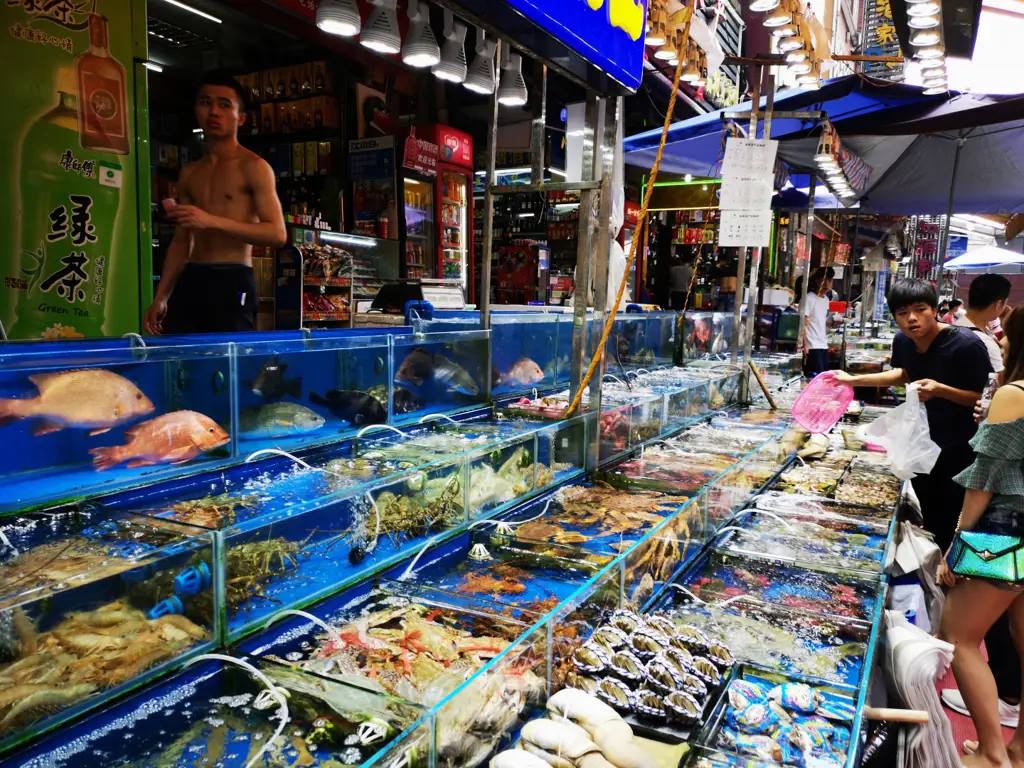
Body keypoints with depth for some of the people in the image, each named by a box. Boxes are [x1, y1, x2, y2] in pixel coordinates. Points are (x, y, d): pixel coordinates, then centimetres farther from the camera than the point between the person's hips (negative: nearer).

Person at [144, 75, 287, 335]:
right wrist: (160, 297, 15)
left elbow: (277, 234, -12)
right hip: (190, 281, 6)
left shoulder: (253, 167, -1)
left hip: (232, 282, -6)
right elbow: (181, 241, 21)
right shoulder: (190, 173, 18)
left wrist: (212, 221, -21)